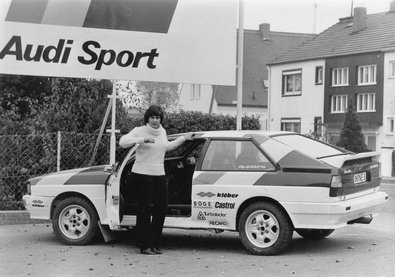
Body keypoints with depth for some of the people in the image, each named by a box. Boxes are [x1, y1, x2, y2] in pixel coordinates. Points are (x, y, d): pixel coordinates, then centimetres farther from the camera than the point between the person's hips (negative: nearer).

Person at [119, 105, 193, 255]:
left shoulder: (162, 132, 12)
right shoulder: (139, 131, -9)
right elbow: (123, 141, -23)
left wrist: (183, 138, 33)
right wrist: (143, 139, -31)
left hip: (159, 175, 7)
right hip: (143, 175, -7)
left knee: (161, 208, 7)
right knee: (144, 210, -4)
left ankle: (155, 244, 19)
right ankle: (144, 246, 4)